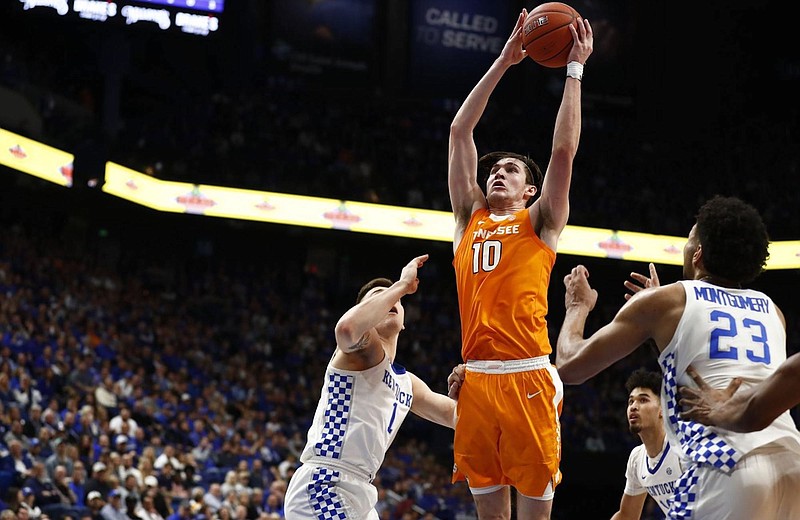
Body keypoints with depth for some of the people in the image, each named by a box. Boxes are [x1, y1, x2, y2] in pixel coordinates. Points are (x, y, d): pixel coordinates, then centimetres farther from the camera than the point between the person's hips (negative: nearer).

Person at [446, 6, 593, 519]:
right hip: (476, 378, 4)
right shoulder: (470, 218, 19)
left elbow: (564, 150, 2)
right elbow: (460, 131, 17)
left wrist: (574, 70, 6)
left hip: (527, 379, -4)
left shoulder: (539, 222, 11)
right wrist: (502, 62, 16)